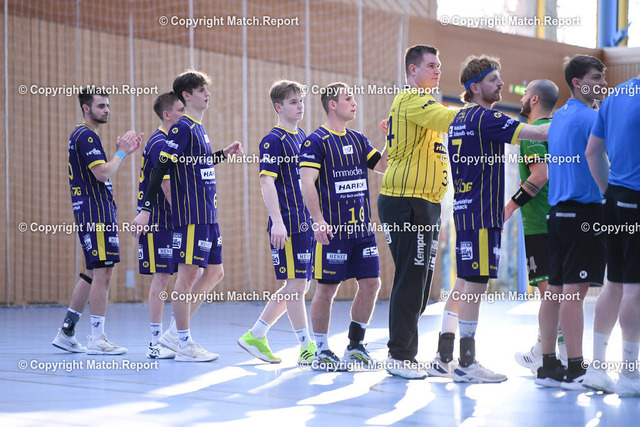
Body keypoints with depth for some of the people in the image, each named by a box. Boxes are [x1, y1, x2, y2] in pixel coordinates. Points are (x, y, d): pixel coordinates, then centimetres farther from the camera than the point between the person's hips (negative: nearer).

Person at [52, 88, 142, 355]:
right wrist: (121, 152, -8)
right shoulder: (86, 136, -12)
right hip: (96, 213, -11)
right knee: (103, 271, -9)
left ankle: (66, 333, 18)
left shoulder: (82, 135, 20)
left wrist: (123, 152, 16)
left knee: (94, 273, 14)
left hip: (95, 213, 11)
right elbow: (103, 174, -20)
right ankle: (97, 340, -6)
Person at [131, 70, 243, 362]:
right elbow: (160, 168, -15)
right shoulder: (182, 127, -11)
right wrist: (145, 210, -19)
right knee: (188, 274, -4)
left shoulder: (199, 128, 16)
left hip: (208, 216, 10)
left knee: (215, 272, 12)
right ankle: (184, 345, 2)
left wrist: (225, 154, 27)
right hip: (191, 216, -10)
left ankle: (176, 332, 18)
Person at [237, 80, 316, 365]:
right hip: (288, 224, -9)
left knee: (299, 286, 10)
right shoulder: (273, 140, -8)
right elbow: (267, 182, -15)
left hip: (307, 222, 9)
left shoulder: (302, 137, 16)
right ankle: (307, 347, 2)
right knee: (296, 283, -5)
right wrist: (277, 222, -22)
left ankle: (255, 336, 18)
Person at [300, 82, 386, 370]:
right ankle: (321, 351, 10)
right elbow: (307, 183, -14)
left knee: (371, 284, 4)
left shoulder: (358, 140, 15)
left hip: (361, 227, 7)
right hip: (332, 229, -7)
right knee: (327, 288, -1)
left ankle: (355, 345, 18)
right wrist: (318, 220, -21)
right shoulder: (316, 141, -7)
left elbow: (383, 166, 13)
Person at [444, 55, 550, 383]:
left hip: (464, 210, 10)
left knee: (466, 284, 13)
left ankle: (447, 354, 16)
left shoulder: (460, 119, 16)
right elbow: (539, 133, -16)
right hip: (482, 213, -10)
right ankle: (466, 364, -6)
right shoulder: (484, 118, -13)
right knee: (475, 285, -8)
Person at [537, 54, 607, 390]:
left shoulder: (559, 118, 17)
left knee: (555, 290, 8)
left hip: (558, 210, 9)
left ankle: (548, 366, 11)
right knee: (574, 291, -10)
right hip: (585, 213, -9)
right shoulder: (590, 118, -11)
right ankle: (575, 370, -9)